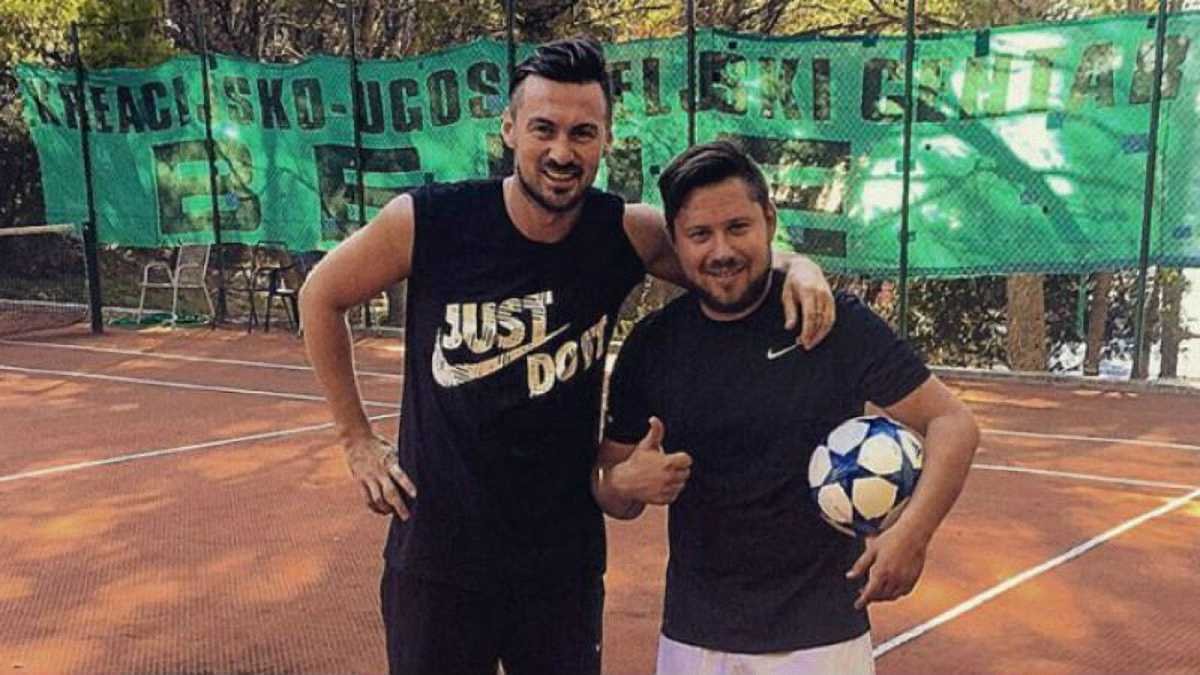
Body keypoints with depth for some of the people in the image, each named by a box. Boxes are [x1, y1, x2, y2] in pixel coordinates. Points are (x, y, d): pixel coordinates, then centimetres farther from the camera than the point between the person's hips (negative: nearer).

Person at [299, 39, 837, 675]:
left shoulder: (628, 234, -10)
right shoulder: (425, 222, -14)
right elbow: (321, 296, 2)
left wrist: (796, 266, -18)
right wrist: (357, 438, 2)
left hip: (565, 563, 2)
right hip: (436, 556, -1)